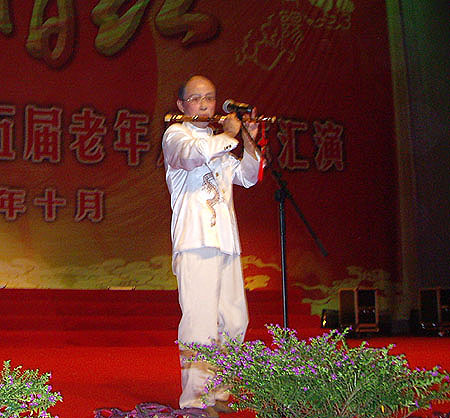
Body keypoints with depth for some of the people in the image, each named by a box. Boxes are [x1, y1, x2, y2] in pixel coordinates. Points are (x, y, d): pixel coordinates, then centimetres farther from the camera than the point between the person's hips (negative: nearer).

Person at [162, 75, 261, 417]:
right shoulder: (176, 134, 5)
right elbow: (193, 155, -18)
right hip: (196, 239, -7)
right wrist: (228, 135, -5)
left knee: (234, 321, 6)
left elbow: (247, 178, 24)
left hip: (226, 241, 7)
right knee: (200, 321, -14)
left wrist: (249, 142, 11)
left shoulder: (220, 142, 27)